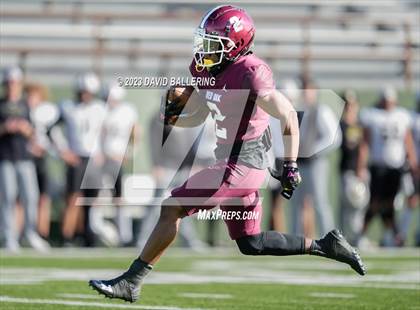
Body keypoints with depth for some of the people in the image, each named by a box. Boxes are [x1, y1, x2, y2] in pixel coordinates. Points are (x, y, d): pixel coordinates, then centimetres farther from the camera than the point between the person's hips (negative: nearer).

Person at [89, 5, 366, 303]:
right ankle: (325, 245, 27)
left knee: (172, 209, -12)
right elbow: (196, 116, 17)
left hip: (241, 165, -10)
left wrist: (291, 166, -17)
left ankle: (131, 281, -7)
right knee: (251, 244, 18)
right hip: (231, 160, 10)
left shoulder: (250, 75, -20)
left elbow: (289, 116, -16)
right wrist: (173, 116, -4)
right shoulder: (207, 69, 5)